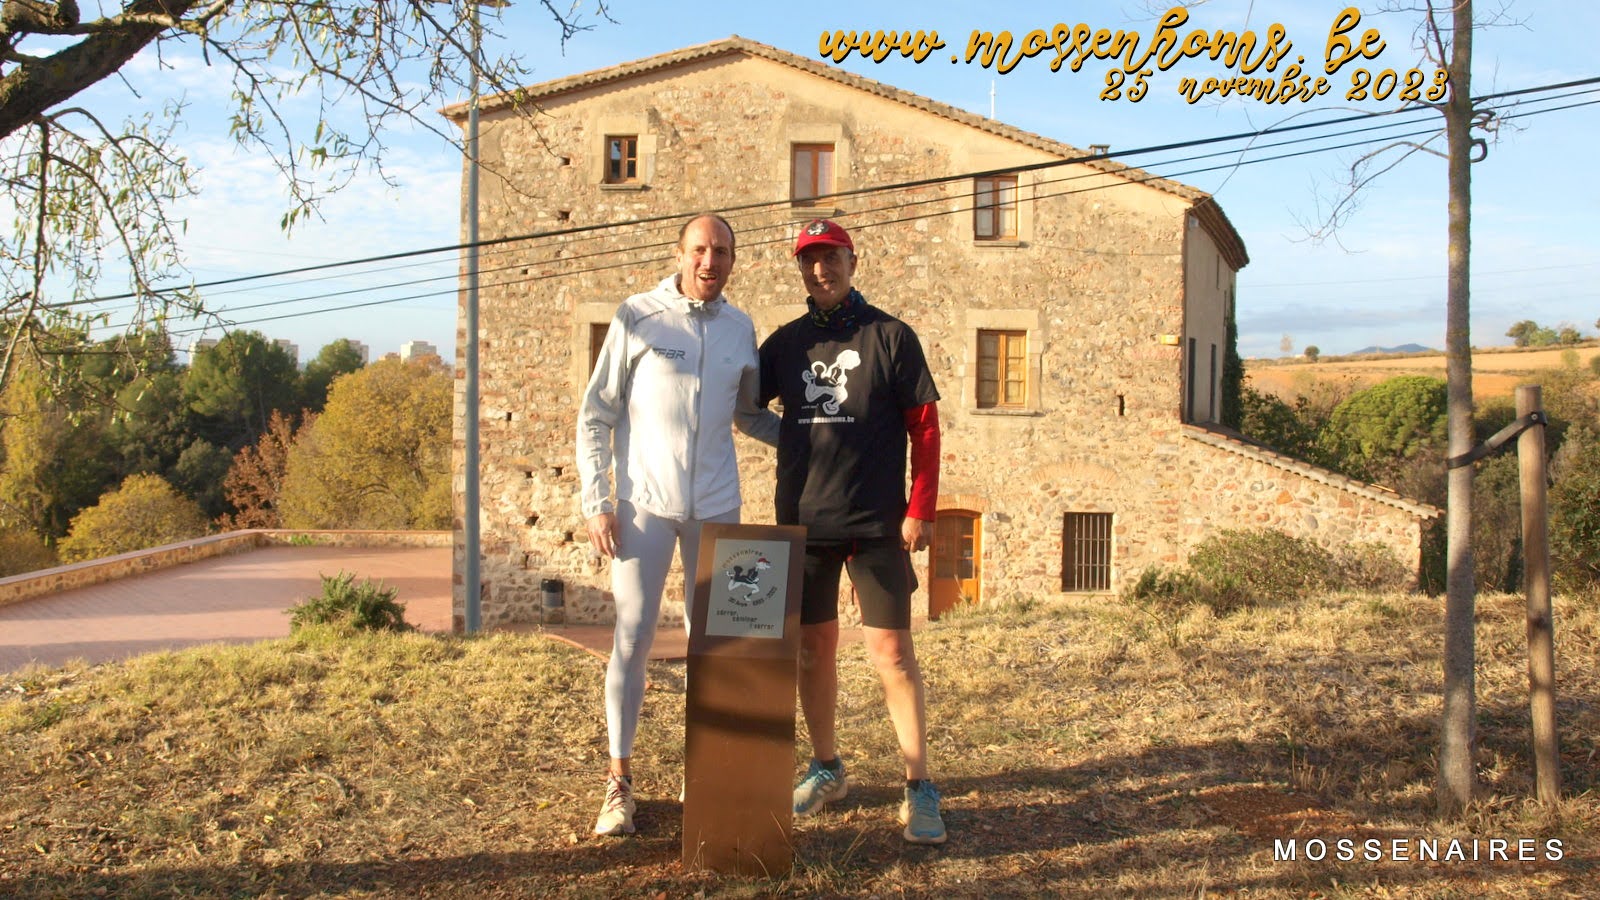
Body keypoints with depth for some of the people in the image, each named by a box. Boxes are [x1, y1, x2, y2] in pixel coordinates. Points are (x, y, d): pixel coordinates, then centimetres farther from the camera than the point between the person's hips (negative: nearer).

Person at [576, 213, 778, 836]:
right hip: (645, 505, -3)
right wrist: (596, 504, -8)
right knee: (632, 639, -3)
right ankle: (619, 780, 8)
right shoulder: (638, 317, -4)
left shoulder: (740, 329, 7)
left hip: (716, 506, 4)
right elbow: (595, 416, -2)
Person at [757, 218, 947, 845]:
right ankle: (826, 768, 27)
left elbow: (924, 425, -3)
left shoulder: (890, 337, -1)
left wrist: (921, 509, -9)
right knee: (812, 647, 11)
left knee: (891, 652, -5)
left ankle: (919, 788, 3)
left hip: (876, 525, -4)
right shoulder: (785, 343, 10)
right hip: (802, 522, 4)